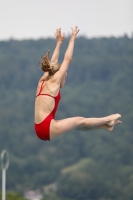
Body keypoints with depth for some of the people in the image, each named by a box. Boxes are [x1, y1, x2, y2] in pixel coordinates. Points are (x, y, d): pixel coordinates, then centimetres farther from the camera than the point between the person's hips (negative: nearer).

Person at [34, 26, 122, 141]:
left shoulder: (42, 82, 18)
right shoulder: (53, 82, -1)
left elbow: (53, 63, 29)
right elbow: (67, 59, 3)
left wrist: (59, 42, 36)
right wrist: (72, 39, 11)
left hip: (41, 129, 9)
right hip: (47, 128, -9)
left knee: (76, 125, 19)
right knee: (80, 121, 6)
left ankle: (105, 125, 25)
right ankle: (107, 120, 21)